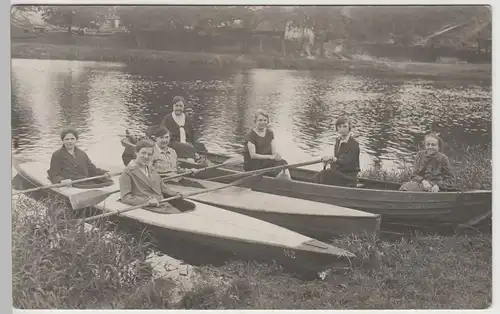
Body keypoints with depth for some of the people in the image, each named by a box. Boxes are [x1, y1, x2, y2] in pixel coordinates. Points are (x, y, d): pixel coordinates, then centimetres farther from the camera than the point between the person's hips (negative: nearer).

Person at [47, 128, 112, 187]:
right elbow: (54, 175, 2)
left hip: (88, 183, 6)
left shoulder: (82, 154, 25)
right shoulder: (57, 155, 8)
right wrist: (62, 181, -21)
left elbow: (92, 169, 25)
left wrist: (103, 173, 5)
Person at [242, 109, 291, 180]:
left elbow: (274, 151, 4)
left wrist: (276, 155, -21)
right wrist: (270, 156, -27)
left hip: (266, 162, 6)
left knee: (282, 162, -23)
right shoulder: (251, 136, -10)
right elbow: (253, 155, -17)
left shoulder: (270, 133, 10)